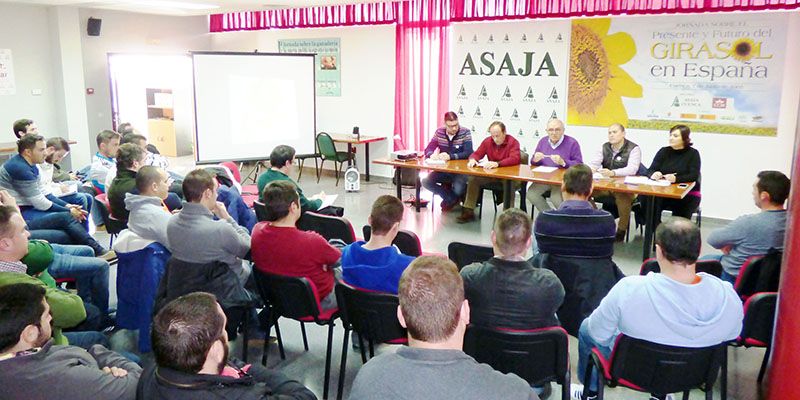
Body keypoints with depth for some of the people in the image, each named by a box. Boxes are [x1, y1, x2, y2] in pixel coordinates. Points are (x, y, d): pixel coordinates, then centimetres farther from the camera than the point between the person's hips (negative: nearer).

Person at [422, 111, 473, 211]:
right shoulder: (439, 132, 1)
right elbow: (428, 149, 1)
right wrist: (432, 155, -25)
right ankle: (452, 199, -1)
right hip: (443, 169, 4)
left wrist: (450, 156, -33)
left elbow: (468, 153, -20)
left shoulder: (465, 133, -10)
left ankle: (450, 200, 9)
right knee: (426, 181, -18)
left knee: (458, 190, -31)